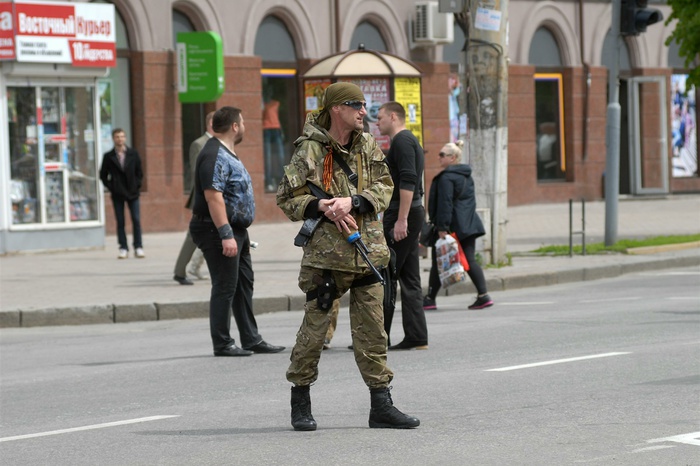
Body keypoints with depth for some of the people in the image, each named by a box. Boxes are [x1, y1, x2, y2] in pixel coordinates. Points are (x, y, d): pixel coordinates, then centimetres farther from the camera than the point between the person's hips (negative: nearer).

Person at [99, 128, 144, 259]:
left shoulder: (133, 154, 5)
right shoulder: (108, 156, 2)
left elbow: (139, 172, 9)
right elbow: (103, 175, 6)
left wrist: (137, 185, 0)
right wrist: (110, 187, -3)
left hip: (132, 193, 1)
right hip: (117, 194, -1)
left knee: (136, 220, -3)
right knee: (120, 222, 1)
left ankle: (138, 247, 2)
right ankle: (123, 248, 4)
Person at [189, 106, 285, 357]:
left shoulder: (227, 154, 17)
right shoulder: (215, 156, -17)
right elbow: (213, 197, -25)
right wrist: (226, 235, -29)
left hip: (236, 231, 11)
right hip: (219, 231, -11)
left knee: (244, 286, 13)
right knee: (225, 288, -6)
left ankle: (251, 339, 19)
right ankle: (222, 344, -2)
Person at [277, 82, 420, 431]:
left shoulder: (368, 146, 9)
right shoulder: (309, 150, -5)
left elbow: (384, 187, 2)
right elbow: (287, 199, -3)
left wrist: (352, 201, -14)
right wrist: (321, 206, -19)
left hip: (368, 252, 4)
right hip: (325, 254, -4)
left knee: (372, 330, 5)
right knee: (314, 326, 0)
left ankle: (381, 404, 9)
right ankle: (300, 401, 15)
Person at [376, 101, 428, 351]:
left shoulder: (402, 141, -10)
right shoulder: (410, 141, 23)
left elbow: (408, 182, -20)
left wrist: (401, 220, -24)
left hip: (400, 214, -10)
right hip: (414, 212, 10)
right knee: (409, 279, 8)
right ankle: (416, 337, 6)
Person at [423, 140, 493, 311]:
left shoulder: (446, 178, -12)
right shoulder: (467, 176, 16)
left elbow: (444, 204, -19)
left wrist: (442, 228, -21)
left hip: (452, 226, -8)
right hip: (468, 225, 8)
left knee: (438, 263, 1)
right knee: (470, 260, 4)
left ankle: (430, 299, 6)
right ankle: (483, 295, -6)